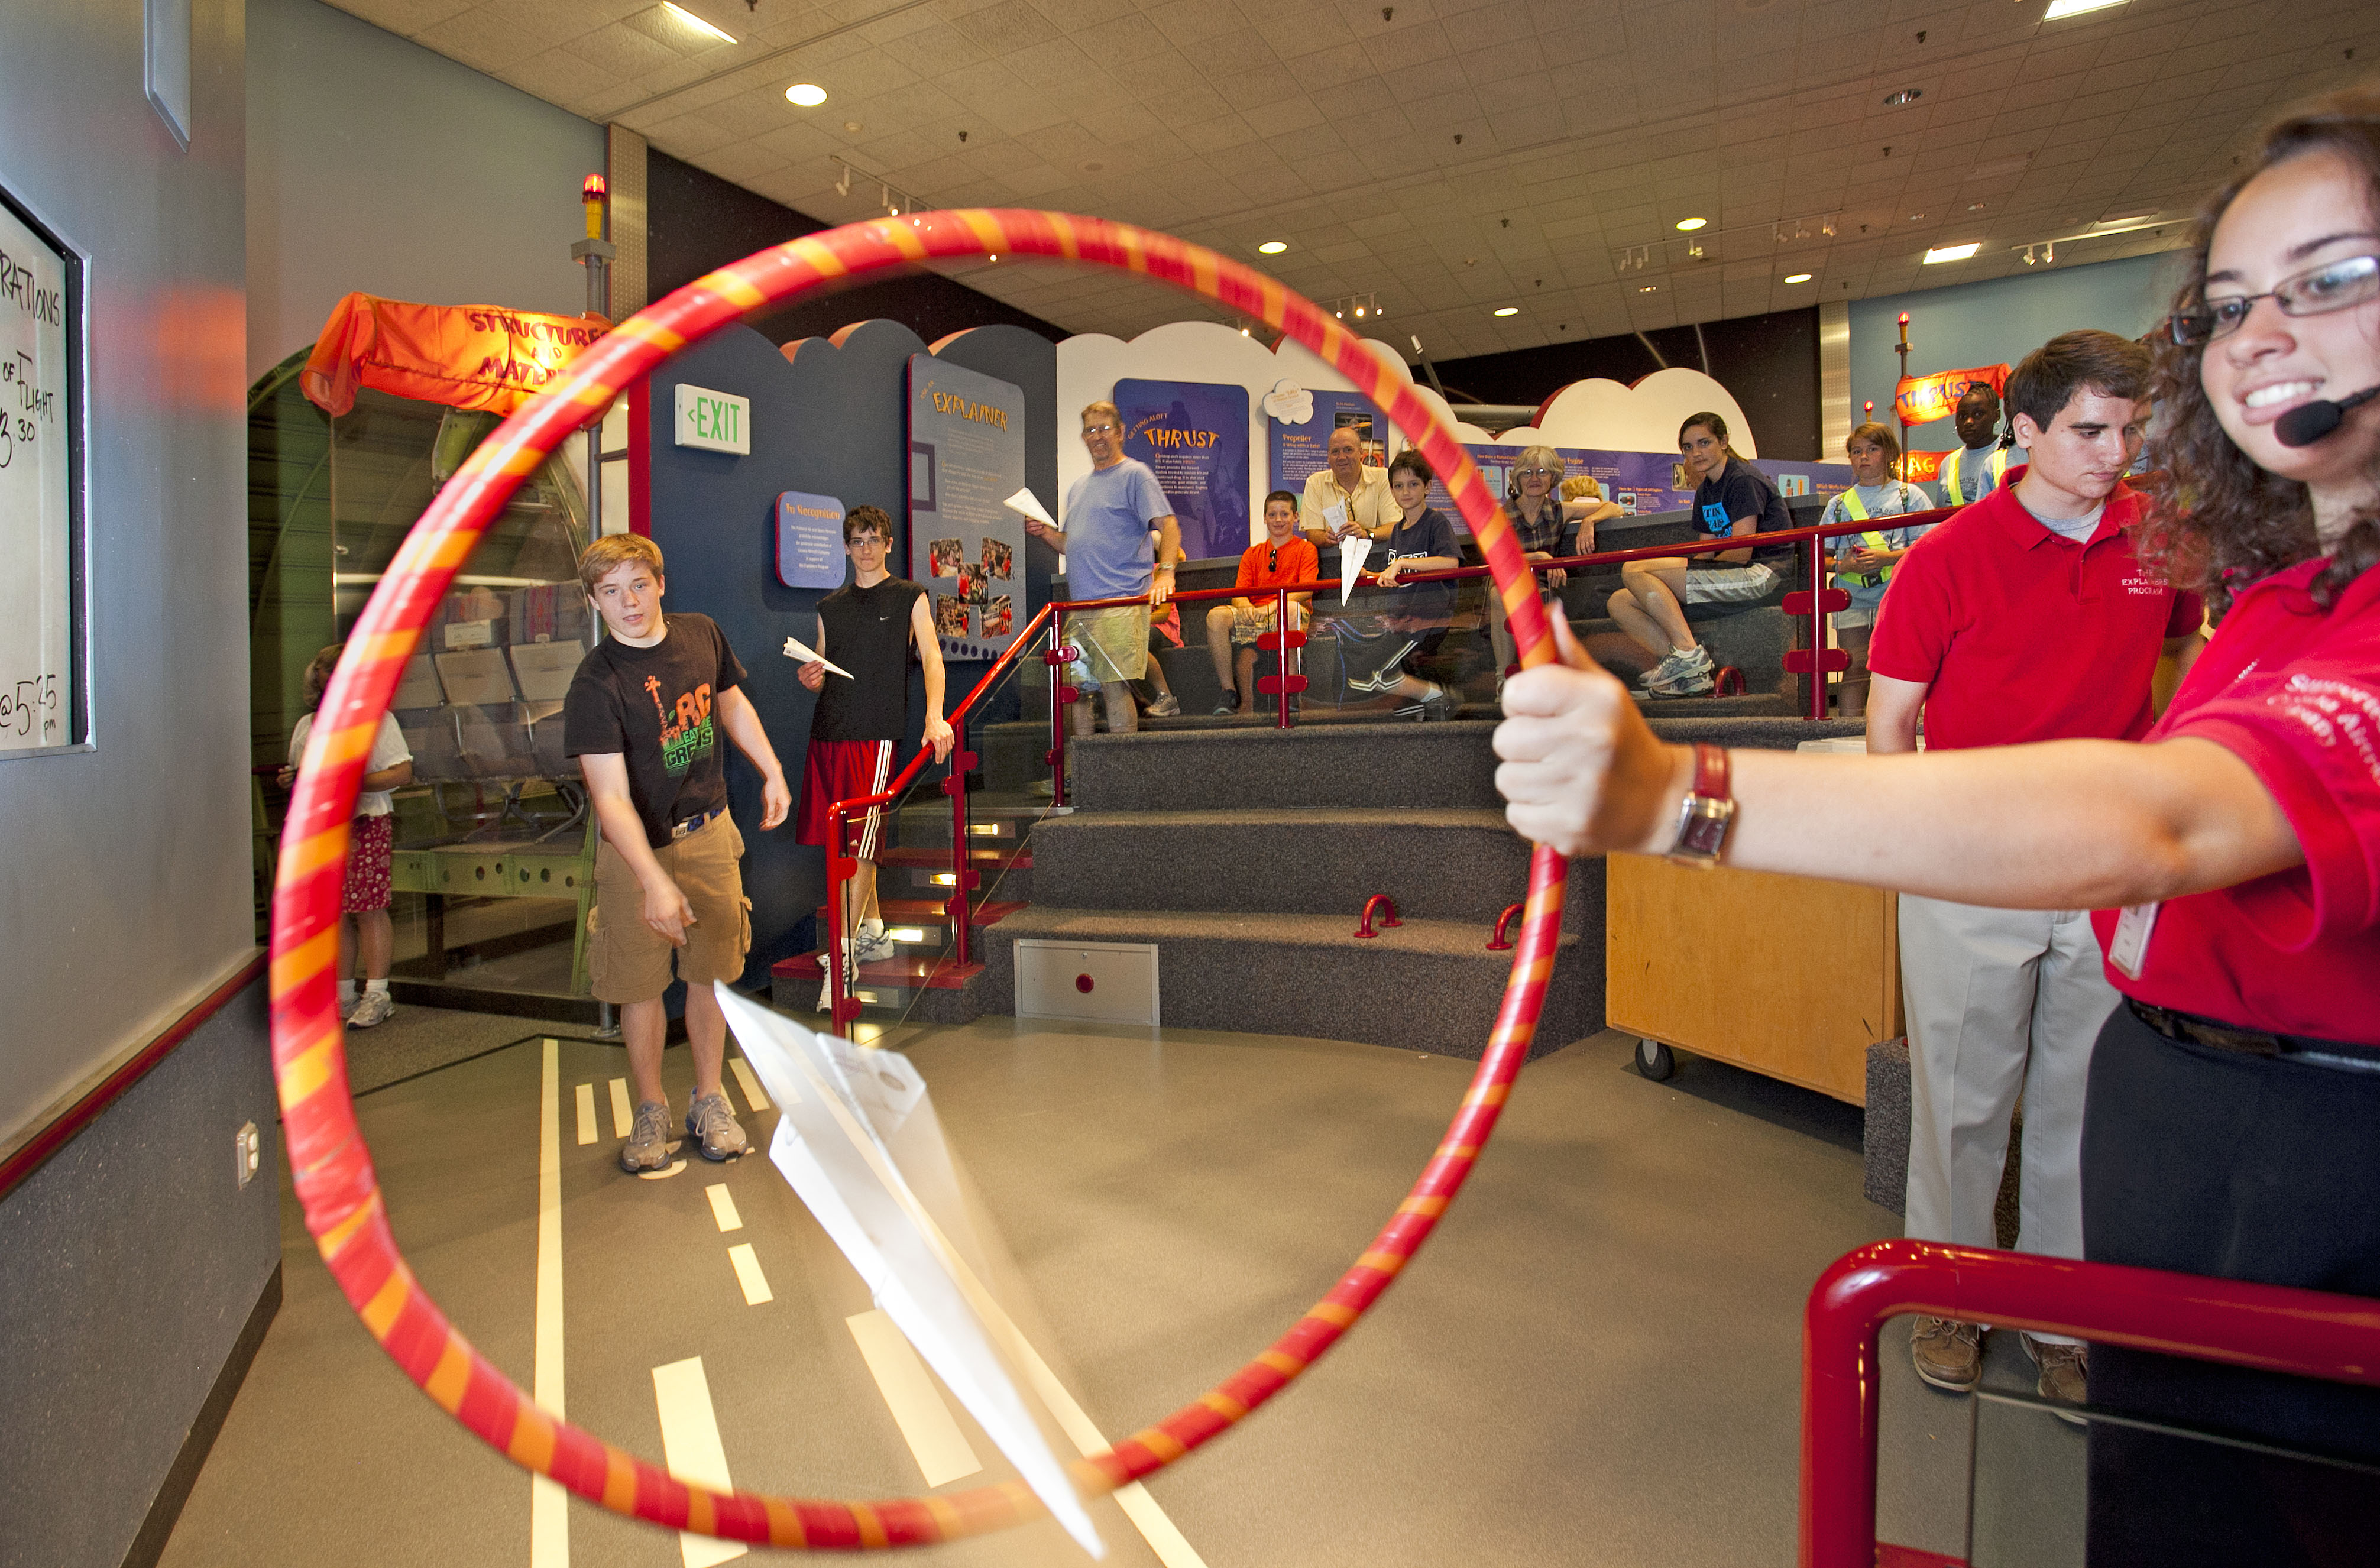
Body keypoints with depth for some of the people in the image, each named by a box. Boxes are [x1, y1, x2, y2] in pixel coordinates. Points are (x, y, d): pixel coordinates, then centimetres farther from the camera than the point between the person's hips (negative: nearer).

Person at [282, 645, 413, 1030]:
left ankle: (377, 996, 2)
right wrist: (290, 781, 2)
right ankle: (342, 995, 16)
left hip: (366, 825, -5)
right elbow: (300, 774, 25)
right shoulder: (307, 725, 17)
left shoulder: (378, 720, -1)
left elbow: (403, 772, -9)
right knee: (334, 912, 7)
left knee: (368, 909, -5)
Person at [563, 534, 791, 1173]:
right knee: (641, 985, 4)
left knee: (711, 972, 10)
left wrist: (772, 773, 14)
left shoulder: (702, 634, -3)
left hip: (709, 834, 4)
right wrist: (656, 882, -35)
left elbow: (731, 701, 18)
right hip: (637, 850, -4)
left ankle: (709, 1099, 28)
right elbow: (610, 797, -26)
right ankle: (651, 1108, 26)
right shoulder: (595, 684, -20)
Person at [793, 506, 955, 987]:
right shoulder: (830, 607, 18)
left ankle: (846, 946, -2)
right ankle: (874, 932, 22)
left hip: (877, 732, -5)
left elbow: (931, 658, -7)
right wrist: (810, 679, -2)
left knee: (862, 842, -7)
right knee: (838, 842, 7)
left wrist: (935, 717, -23)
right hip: (827, 732, 5)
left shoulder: (910, 597, 5)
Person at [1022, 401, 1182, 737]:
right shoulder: (1078, 487, 25)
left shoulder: (1135, 474, 1)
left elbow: (1169, 526, -10)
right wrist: (1045, 532, 10)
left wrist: (1165, 572, -26)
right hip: (1079, 609, 8)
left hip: (1121, 603, -8)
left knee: (1114, 685, -11)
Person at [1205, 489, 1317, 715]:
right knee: (1216, 615, -26)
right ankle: (1229, 692, -25)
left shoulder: (1305, 549, 11)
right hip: (1255, 616, 3)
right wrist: (1248, 608, -16)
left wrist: (1273, 606, -23)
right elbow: (1239, 593, 10)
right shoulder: (1253, 553, 22)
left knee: (1292, 609, -40)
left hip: (1285, 613, -3)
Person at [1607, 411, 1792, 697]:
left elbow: (1740, 553, -16)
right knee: (1620, 603, -1)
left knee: (1634, 571, -20)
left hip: (1758, 574, -9)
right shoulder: (1705, 491, 19)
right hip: (1729, 576, 10)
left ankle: (1689, 653, -20)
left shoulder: (1744, 479, -8)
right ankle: (1691, 675, -13)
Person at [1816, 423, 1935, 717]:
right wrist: (1844, 565, -9)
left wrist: (1887, 558, -15)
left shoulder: (1909, 495, 9)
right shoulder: (1838, 503, 16)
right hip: (1853, 601, 2)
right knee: (1854, 671, -2)